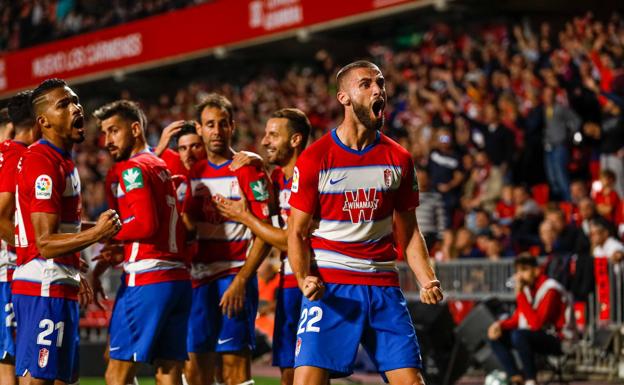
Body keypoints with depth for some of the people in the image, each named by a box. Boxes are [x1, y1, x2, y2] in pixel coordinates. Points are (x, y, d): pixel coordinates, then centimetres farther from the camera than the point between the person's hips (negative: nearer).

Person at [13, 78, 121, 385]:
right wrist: (95, 234, -34)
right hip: (44, 289, -10)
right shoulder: (43, 163, -17)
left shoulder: (62, 160, 16)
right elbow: (45, 242, -22)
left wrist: (74, 276, 29)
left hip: (60, 288, 10)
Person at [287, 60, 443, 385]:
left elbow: (409, 233, 13)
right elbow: (297, 232, 0)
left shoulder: (399, 159, 8)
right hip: (329, 285, -3)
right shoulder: (313, 159, -3)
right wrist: (304, 279, -17)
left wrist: (427, 281, -2)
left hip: (383, 286, 3)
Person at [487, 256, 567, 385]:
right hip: (537, 336, 9)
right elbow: (517, 319, 13)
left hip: (556, 340, -9)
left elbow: (535, 323, -28)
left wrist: (520, 294, -27)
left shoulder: (550, 289, -20)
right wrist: (500, 324, -9)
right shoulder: (527, 287, 5)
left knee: (518, 335, -33)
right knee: (495, 336, -1)